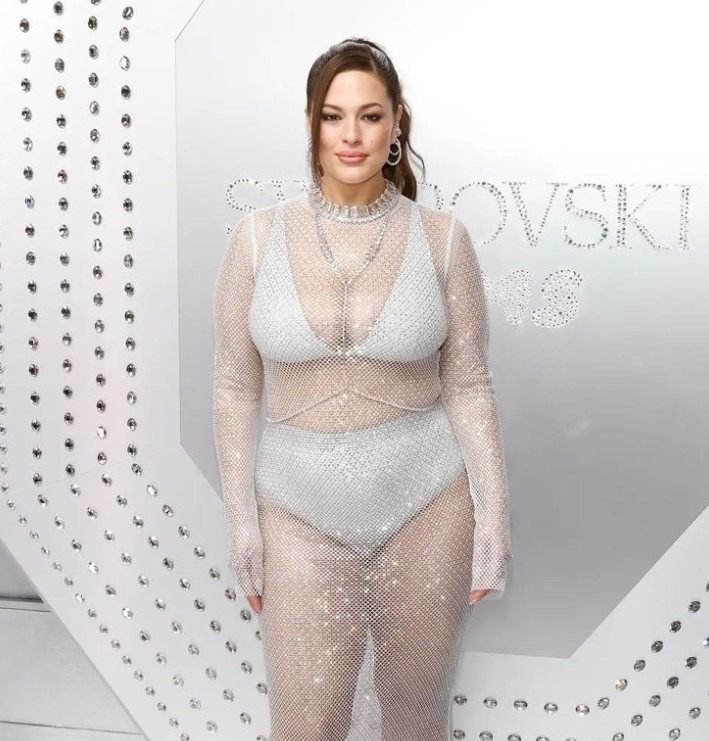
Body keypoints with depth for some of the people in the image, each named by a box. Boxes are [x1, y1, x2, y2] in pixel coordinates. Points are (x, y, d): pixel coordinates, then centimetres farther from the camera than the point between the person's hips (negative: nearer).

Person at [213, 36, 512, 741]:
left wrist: (493, 512, -3)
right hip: (301, 508, 0)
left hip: (425, 500, 0)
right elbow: (235, 386, 0)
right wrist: (240, 515, -1)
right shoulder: (260, 234, -4)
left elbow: (467, 385, 0)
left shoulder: (441, 237, -5)